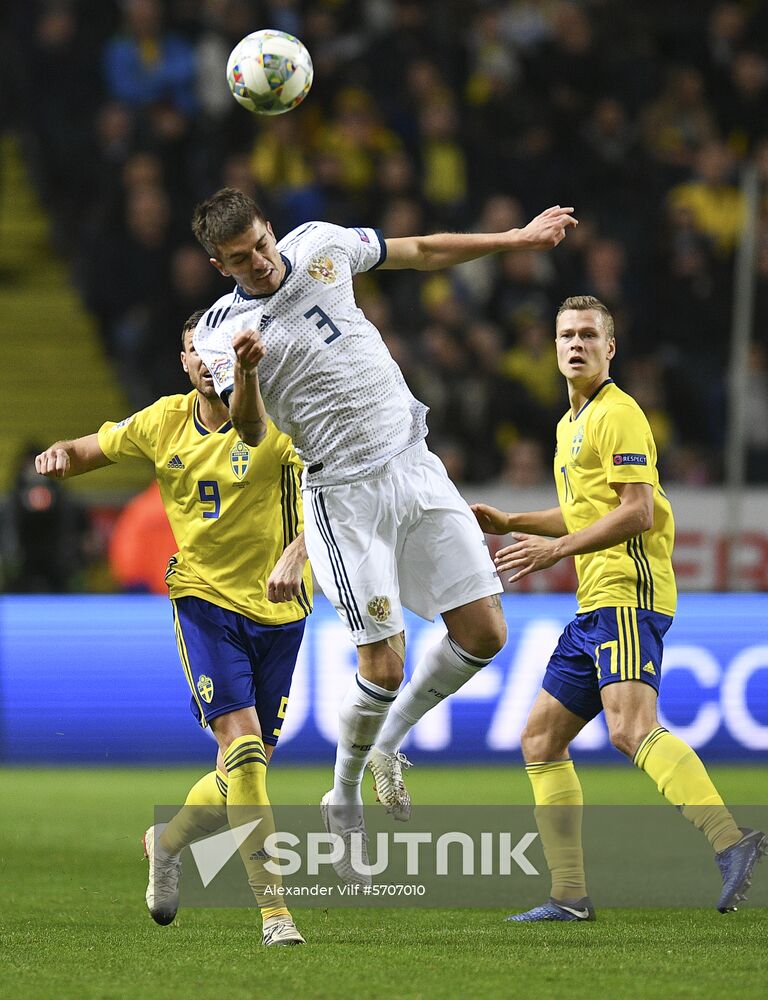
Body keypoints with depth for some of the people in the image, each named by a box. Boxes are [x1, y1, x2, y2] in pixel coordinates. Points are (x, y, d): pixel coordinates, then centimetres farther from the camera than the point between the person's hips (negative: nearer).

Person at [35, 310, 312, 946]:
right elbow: (92, 450, 17)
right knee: (243, 748, -19)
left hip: (277, 610, 0)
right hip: (204, 600, 0)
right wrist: (62, 455, -7)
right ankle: (273, 910, -17)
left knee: (246, 772, 6)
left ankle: (169, 840, 37)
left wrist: (295, 554, -41)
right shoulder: (164, 422, 2)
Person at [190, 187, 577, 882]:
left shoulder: (320, 245, 5)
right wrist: (245, 372, -40)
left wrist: (519, 239, 22)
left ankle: (389, 745, 22)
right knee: (384, 665, -10)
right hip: (345, 494, -5)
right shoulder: (221, 332, -8)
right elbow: (251, 431, -20)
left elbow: (422, 252, 19)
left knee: (484, 633, -1)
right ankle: (345, 801, 14)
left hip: (414, 466, 5)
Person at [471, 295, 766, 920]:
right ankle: (569, 896, 11)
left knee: (631, 728, -28)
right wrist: (508, 524, 25)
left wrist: (557, 549, -16)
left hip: (629, 594, -10)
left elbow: (637, 512, -16)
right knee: (541, 740, 10)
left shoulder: (618, 413, -7)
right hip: (595, 605, 10)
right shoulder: (571, 423, 23)